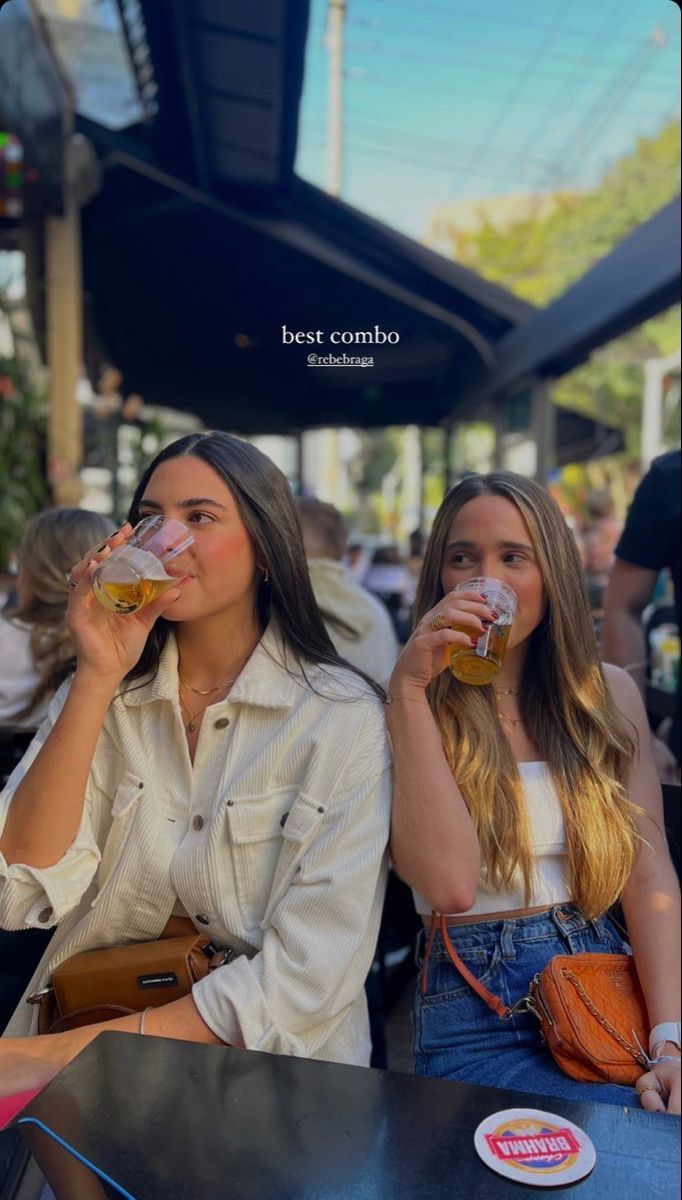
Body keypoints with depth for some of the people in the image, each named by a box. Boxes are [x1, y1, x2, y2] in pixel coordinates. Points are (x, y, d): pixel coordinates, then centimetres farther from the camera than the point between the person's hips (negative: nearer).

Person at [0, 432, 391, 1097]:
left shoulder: (343, 717, -11)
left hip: (264, 1061, -2)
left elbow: (307, 975, -14)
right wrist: (98, 680, -17)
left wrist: (68, 1052, -15)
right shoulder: (98, 694, 3)